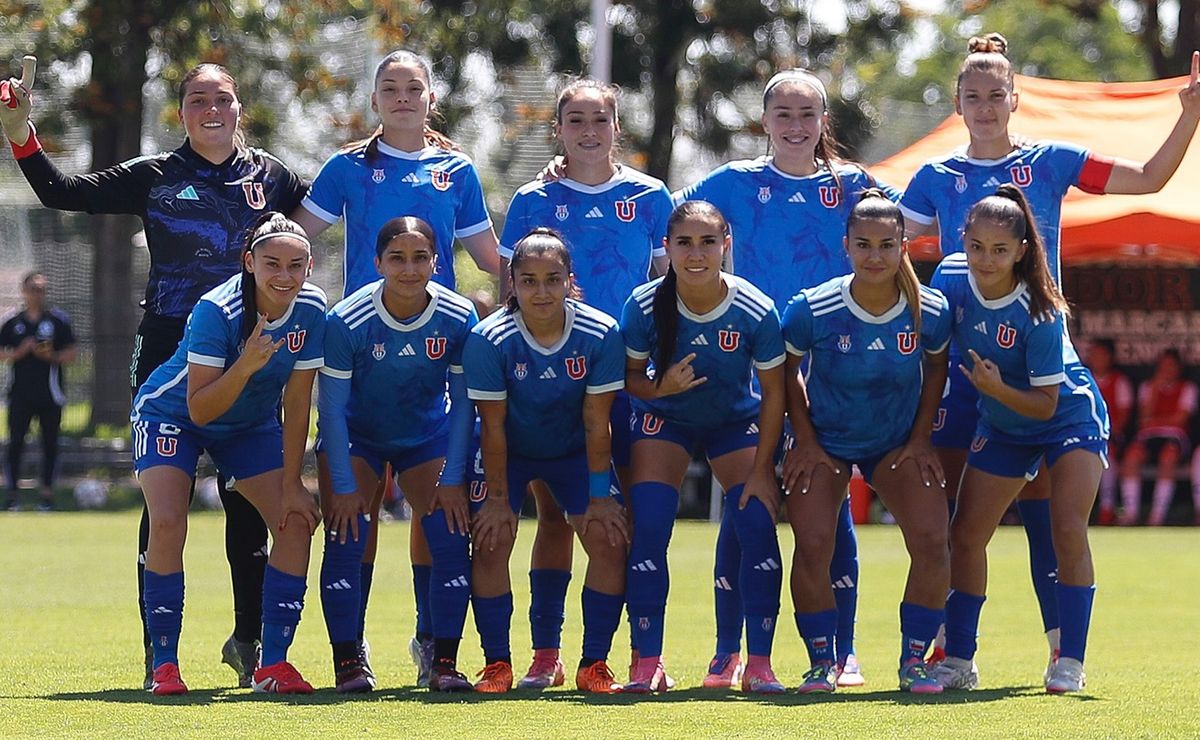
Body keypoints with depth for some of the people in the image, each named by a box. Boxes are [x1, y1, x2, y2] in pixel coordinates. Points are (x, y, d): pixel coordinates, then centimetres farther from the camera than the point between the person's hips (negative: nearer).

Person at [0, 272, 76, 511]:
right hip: (21, 391, 1)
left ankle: (47, 491, 11)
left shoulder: (58, 320, 3)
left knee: (50, 442, 3)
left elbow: (70, 355, 3)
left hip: (50, 392, -1)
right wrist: (20, 352, -9)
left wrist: (51, 356, -15)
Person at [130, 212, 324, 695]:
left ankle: (273, 664, -3)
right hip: (171, 416, -5)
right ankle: (164, 665, -14)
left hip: (251, 425, 5)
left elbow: (297, 403, -11)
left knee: (297, 521, -10)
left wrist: (291, 484, -11)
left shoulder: (310, 310, -19)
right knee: (167, 524, -24)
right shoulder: (216, 310, -32)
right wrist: (245, 366, -48)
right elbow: (199, 410, -32)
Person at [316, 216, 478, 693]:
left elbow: (463, 401, -10)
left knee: (451, 540, -12)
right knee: (346, 540, -16)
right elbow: (332, 406, -18)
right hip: (356, 436, -2)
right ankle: (347, 662, -7)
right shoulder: (347, 320, -27)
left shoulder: (458, 317, -21)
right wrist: (344, 486, -18)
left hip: (428, 437, 2)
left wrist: (453, 479, -11)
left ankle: (444, 663, -3)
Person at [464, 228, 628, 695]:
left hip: (575, 450, 1)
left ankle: (594, 664, 0)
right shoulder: (489, 339, -26)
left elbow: (596, 423, -17)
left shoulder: (601, 334, -24)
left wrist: (600, 495, -15)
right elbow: (493, 425, -19)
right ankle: (496, 664, -3)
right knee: (490, 543, -15)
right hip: (509, 451, -1)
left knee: (609, 541, -11)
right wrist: (498, 497, -17)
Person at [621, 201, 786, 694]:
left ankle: (759, 665, -6)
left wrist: (761, 468, -13)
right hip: (665, 418, 0)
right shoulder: (645, 306, -24)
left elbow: (773, 392, -13)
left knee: (758, 527, -14)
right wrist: (659, 388, -32)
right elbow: (629, 376, -9)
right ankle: (647, 663, -10)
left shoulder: (756, 312, -26)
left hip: (737, 420, 0)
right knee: (647, 529, -16)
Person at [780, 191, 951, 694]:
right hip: (825, 442, -1)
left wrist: (920, 440, -1)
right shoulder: (812, 310, -21)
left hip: (898, 443, 1)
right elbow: (787, 371, -4)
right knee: (812, 546, -18)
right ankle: (822, 663, 2)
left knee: (932, 543, -15)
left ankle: (913, 661, 3)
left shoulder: (930, 312, -16)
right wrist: (805, 442, -6)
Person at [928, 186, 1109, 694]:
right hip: (1003, 427, 6)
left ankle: (1069, 663, -13)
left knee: (1068, 531, -19)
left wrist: (997, 389, -41)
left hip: (1070, 418, -6)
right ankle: (959, 661, 12)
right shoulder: (950, 279, -18)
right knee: (965, 535, 2)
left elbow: (1045, 404, -24)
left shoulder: (1039, 312, -31)